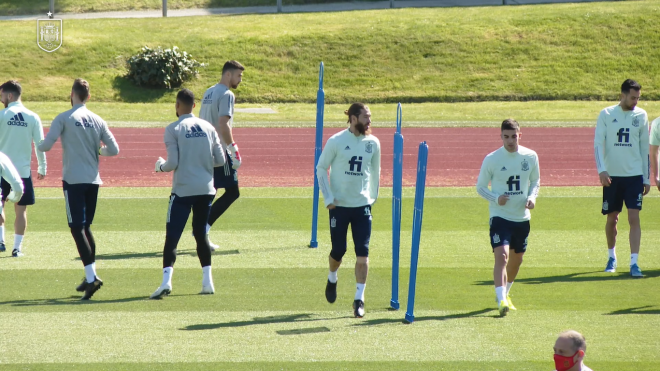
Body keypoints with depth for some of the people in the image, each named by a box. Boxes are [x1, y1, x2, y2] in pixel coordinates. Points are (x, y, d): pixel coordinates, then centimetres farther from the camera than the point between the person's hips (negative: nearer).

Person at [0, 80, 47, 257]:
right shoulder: (33, 117, 1)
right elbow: (40, 144, 2)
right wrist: (42, 168, 11)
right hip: (24, 170, 2)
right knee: (21, 209, 7)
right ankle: (17, 247, 4)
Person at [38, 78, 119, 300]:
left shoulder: (64, 119, -7)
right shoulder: (98, 121, 6)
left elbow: (45, 146, -10)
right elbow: (114, 150, 5)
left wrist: (41, 146, 14)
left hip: (73, 180, -5)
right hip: (93, 180, 5)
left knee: (77, 228, -6)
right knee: (86, 227, 17)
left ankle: (92, 277, -18)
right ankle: (90, 277, 18)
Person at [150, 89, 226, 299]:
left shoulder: (173, 129, -7)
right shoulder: (208, 128, 7)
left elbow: (173, 163, -11)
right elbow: (220, 160, 7)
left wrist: (160, 166, 10)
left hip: (183, 190, -4)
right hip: (206, 189, 4)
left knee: (172, 237, -5)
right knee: (201, 234, 18)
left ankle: (166, 280, -20)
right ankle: (207, 281, 15)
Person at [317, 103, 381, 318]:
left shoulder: (373, 143, 2)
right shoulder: (336, 142, -8)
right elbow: (321, 168, -1)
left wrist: (373, 196, 13)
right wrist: (328, 198, -7)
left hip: (363, 205, 2)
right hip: (339, 205, -2)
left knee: (363, 252, -7)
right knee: (339, 250, 5)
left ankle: (359, 299, -3)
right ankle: (332, 280, 38)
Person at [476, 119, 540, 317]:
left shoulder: (531, 157, -1)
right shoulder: (492, 159, -9)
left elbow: (535, 181, 14)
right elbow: (480, 187, -1)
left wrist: (532, 197, -6)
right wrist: (496, 198, -19)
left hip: (522, 217, 4)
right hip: (500, 216, -4)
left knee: (517, 259, 16)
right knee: (501, 256, -20)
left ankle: (506, 293, 39)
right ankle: (501, 300, -26)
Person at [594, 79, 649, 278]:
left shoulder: (641, 116, 4)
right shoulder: (606, 114, -1)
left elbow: (645, 148, 10)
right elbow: (598, 143, -3)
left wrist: (646, 179, 9)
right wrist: (601, 170, -16)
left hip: (634, 175, 0)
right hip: (612, 175, 0)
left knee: (634, 217, -10)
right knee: (611, 218, 9)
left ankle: (634, 263, -11)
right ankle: (612, 257, 28)